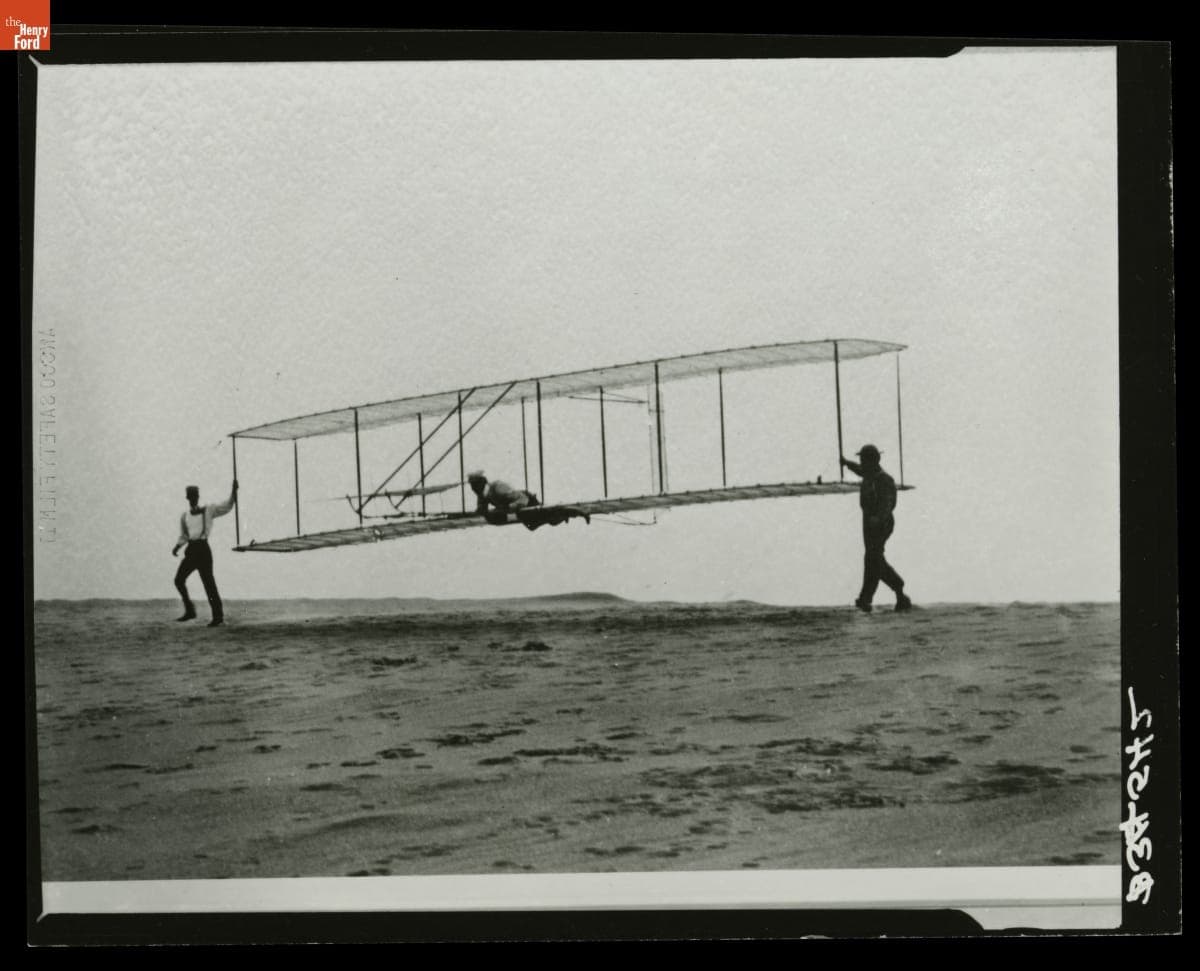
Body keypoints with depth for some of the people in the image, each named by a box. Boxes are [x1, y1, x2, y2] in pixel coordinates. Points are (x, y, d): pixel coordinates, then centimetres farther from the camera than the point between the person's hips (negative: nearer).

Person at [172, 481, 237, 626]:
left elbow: (227, 506, -8)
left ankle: (218, 616, -4)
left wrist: (234, 491, -22)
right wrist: (177, 547, 2)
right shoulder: (184, 517, 14)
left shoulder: (208, 511, 1)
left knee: (208, 582, -9)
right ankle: (189, 611, 14)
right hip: (191, 550, 5)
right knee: (179, 580, 1)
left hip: (203, 549, -5)